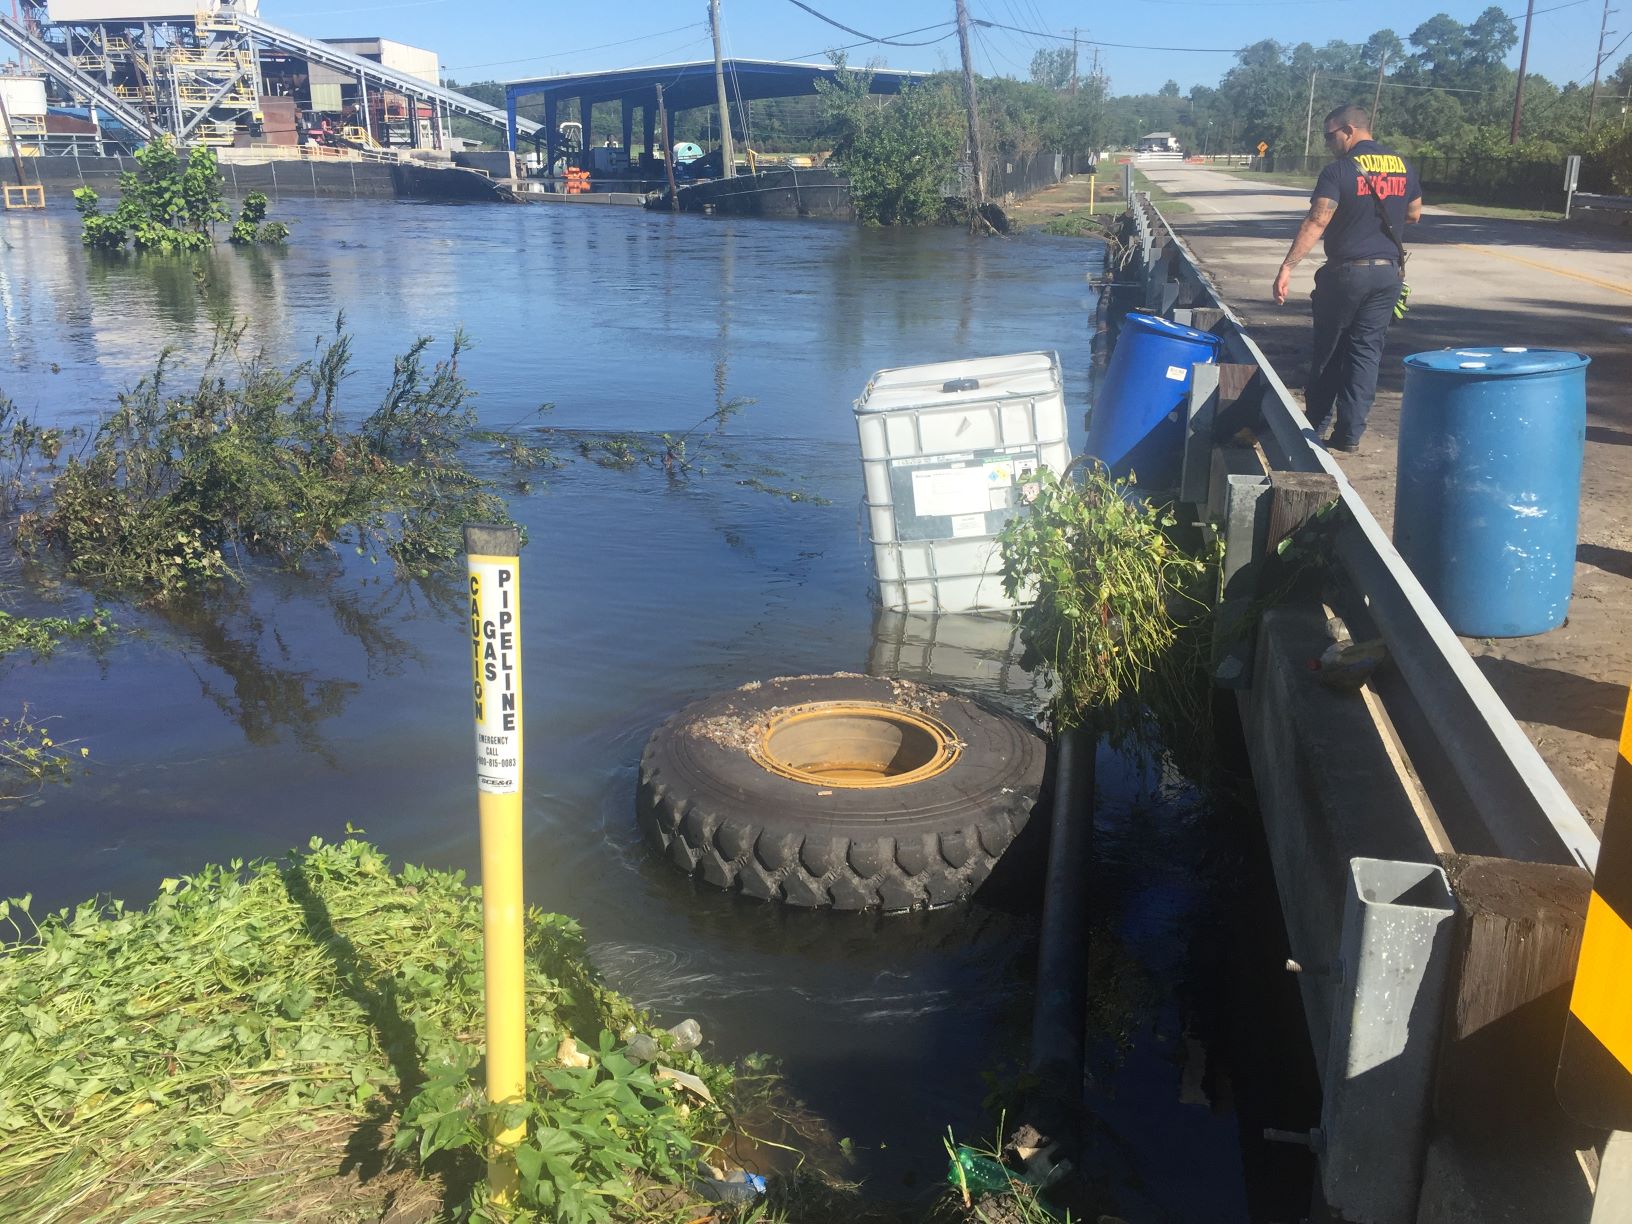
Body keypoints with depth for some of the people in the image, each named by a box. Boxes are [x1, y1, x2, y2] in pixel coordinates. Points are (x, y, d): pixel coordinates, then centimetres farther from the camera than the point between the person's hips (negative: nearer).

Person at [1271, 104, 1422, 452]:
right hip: (1388, 272, 5)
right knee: (1367, 351, 6)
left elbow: (1316, 222, -21)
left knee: (1327, 349, 11)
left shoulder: (1339, 170, -11)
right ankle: (1350, 432, 4)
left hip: (1347, 271, -4)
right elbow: (1414, 213, 18)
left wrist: (1287, 267, -25)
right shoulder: (1403, 166, 7)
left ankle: (1315, 424, 21)